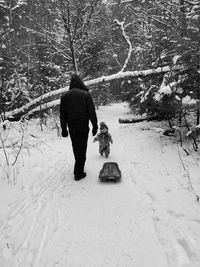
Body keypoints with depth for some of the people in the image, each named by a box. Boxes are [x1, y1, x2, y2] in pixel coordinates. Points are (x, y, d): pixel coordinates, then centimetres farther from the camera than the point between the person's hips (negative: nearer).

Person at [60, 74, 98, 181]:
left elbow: (62, 114, 7)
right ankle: (78, 173, 2)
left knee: (75, 147, 18)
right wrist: (95, 126, -2)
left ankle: (79, 166, 37)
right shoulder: (85, 94, -5)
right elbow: (91, 112, -7)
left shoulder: (65, 96, 6)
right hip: (83, 126, -4)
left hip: (71, 126, 4)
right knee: (82, 148, 2)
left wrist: (64, 129, 13)